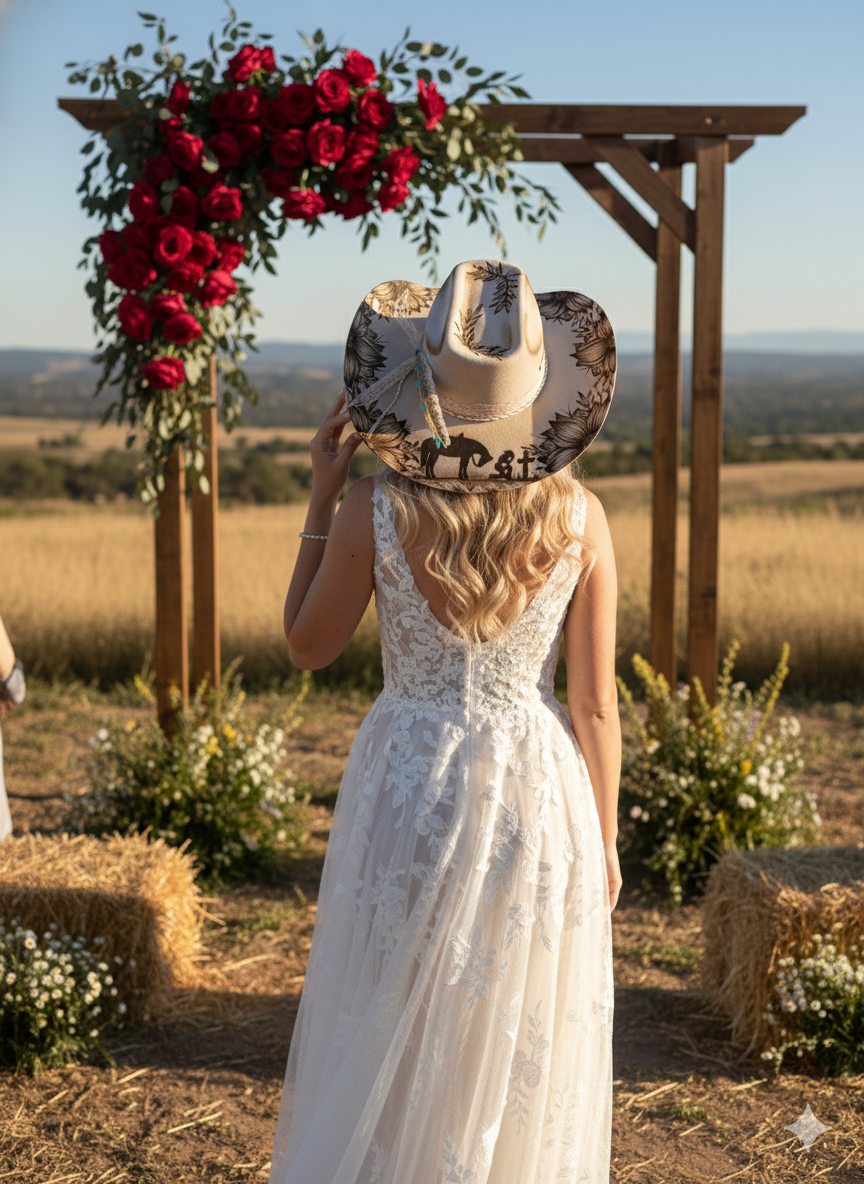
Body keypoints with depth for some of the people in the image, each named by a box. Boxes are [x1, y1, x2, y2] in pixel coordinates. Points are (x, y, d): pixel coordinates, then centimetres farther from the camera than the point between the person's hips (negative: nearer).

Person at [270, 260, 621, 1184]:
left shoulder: (375, 509, -14)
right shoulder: (579, 517, -9)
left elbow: (306, 646, 1)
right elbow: (596, 706, -5)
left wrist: (321, 496, 4)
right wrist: (603, 842, 8)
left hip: (411, 793, -1)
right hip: (539, 796, 1)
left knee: (383, 1049, 16)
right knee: (526, 1063, 18)